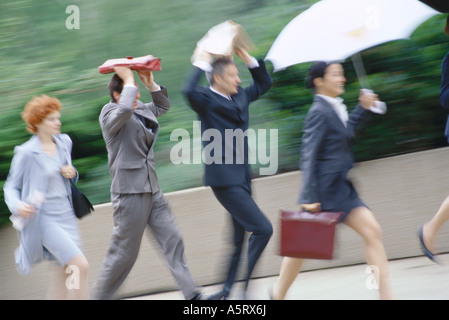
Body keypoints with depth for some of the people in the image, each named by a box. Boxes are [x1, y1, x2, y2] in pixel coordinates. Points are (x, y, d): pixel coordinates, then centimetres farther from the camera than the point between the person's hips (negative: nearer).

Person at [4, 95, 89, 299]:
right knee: (81, 266, -17)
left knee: (65, 272, 8)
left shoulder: (64, 143, 7)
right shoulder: (27, 152, -11)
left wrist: (71, 173, -1)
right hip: (45, 219, -7)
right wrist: (18, 205, -25)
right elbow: (11, 186, -4)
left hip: (66, 215, 7)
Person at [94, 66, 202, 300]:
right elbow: (125, 109, -33)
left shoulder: (141, 110, 13)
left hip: (152, 190, 8)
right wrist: (128, 80, -20)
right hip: (129, 192, -8)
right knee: (123, 251, -1)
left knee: (173, 240, 3)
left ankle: (191, 294, 3)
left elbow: (163, 105, 30)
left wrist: (150, 83, 14)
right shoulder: (110, 114, -11)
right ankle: (101, 296, 13)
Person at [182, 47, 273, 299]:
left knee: (241, 239, 12)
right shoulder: (207, 99, -8)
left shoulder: (240, 96, 15)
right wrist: (201, 64, -19)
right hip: (224, 179, -9)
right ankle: (242, 289, -10)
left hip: (241, 178, 9)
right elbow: (189, 91, -31)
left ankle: (227, 292, 21)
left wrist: (248, 58, 16)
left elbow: (264, 83, 30)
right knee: (263, 229, -15)